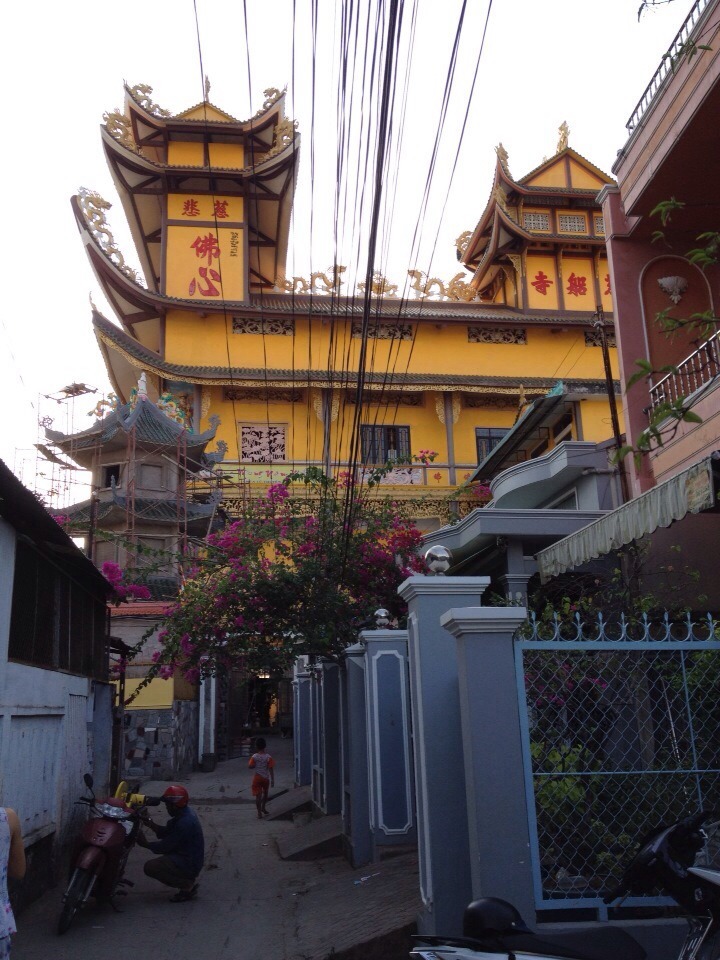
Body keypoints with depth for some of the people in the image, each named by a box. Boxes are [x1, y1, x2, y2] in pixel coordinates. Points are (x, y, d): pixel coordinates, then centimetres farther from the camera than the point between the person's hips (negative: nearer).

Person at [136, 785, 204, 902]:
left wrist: (145, 843, -9)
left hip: (189, 864, -10)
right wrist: (151, 824, -3)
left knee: (150, 867, -17)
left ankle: (187, 885, -6)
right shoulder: (185, 813, 5)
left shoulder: (185, 822, -26)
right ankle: (190, 882, 14)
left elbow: (166, 846, -21)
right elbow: (166, 833, 11)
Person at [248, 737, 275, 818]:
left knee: (258, 795, 3)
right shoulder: (268, 757, -12)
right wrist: (272, 780, -8)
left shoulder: (254, 757, -11)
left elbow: (250, 766, -9)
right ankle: (263, 808, 37)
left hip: (257, 778, -1)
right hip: (266, 778, 1)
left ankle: (259, 813, 1)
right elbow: (271, 769, -12)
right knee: (265, 793, 24)